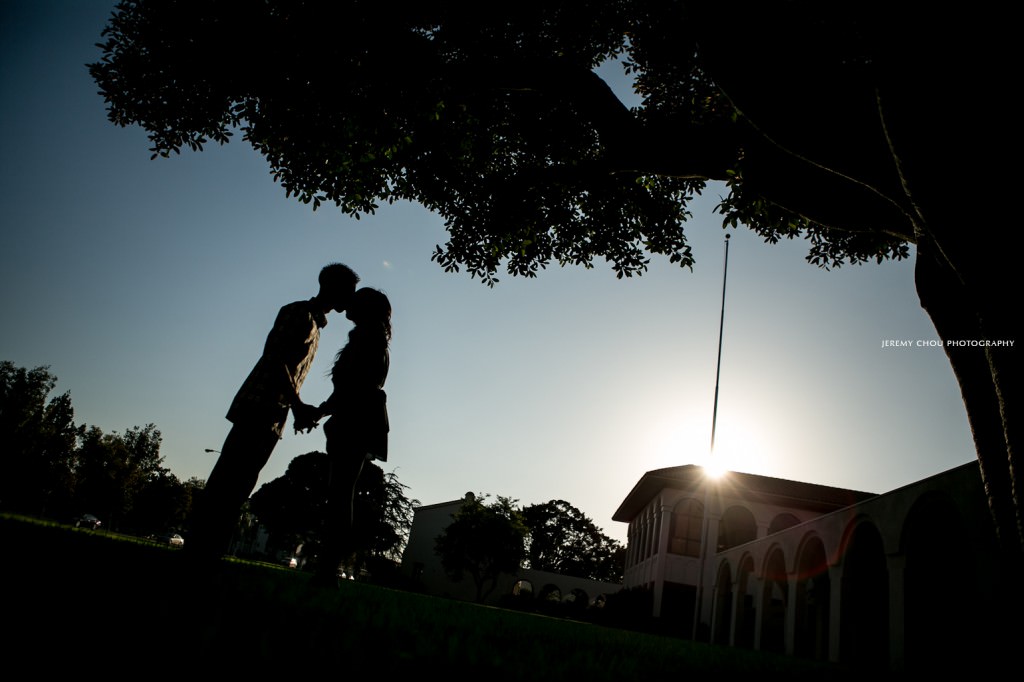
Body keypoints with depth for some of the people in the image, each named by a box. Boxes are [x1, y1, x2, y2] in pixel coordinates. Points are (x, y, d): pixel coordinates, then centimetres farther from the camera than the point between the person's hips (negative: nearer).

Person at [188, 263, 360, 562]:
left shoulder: (315, 325, 25)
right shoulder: (299, 312, -2)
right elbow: (275, 358, -15)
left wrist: (299, 408, 11)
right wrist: (297, 404, -18)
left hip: (273, 416, 9)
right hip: (260, 406, -9)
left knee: (238, 484, 4)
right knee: (231, 479, -12)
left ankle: (204, 553, 5)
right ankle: (200, 549, -13)